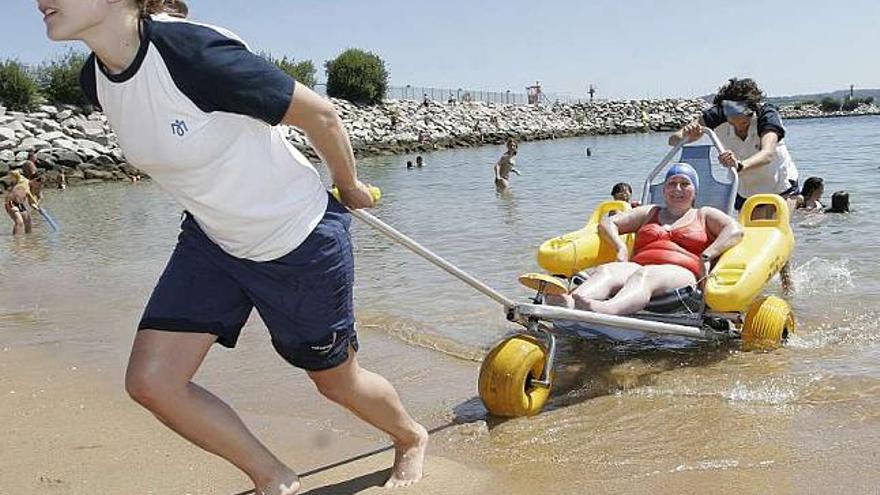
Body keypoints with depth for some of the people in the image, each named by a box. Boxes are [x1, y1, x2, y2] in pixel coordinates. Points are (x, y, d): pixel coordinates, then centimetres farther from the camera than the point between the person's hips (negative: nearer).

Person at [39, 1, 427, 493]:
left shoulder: (195, 53, -30)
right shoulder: (96, 81, -6)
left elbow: (321, 114, -19)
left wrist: (350, 187, -3)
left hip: (301, 240, -6)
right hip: (212, 239, 7)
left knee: (337, 381, 12)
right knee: (150, 381, -4)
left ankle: (412, 439, 47)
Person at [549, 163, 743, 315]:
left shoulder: (705, 215, 27)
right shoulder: (649, 213, 33)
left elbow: (735, 231, 8)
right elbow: (607, 223, 26)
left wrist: (706, 257, -8)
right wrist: (621, 248, 5)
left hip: (682, 272, -3)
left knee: (645, 276, -40)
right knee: (605, 270, -33)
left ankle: (606, 310, -73)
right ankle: (569, 303, -66)